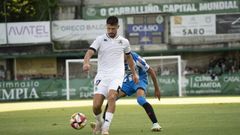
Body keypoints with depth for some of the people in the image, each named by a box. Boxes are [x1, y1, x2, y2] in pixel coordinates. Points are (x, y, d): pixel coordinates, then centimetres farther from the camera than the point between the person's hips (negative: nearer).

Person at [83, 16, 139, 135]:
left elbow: (129, 57, 28)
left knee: (111, 97, -29)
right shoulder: (100, 40, 3)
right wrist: (86, 63, -34)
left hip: (117, 75, 0)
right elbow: (90, 52, -13)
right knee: (96, 105, -10)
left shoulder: (124, 42, 11)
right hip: (102, 75, 0)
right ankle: (99, 122, 22)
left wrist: (134, 73, 31)